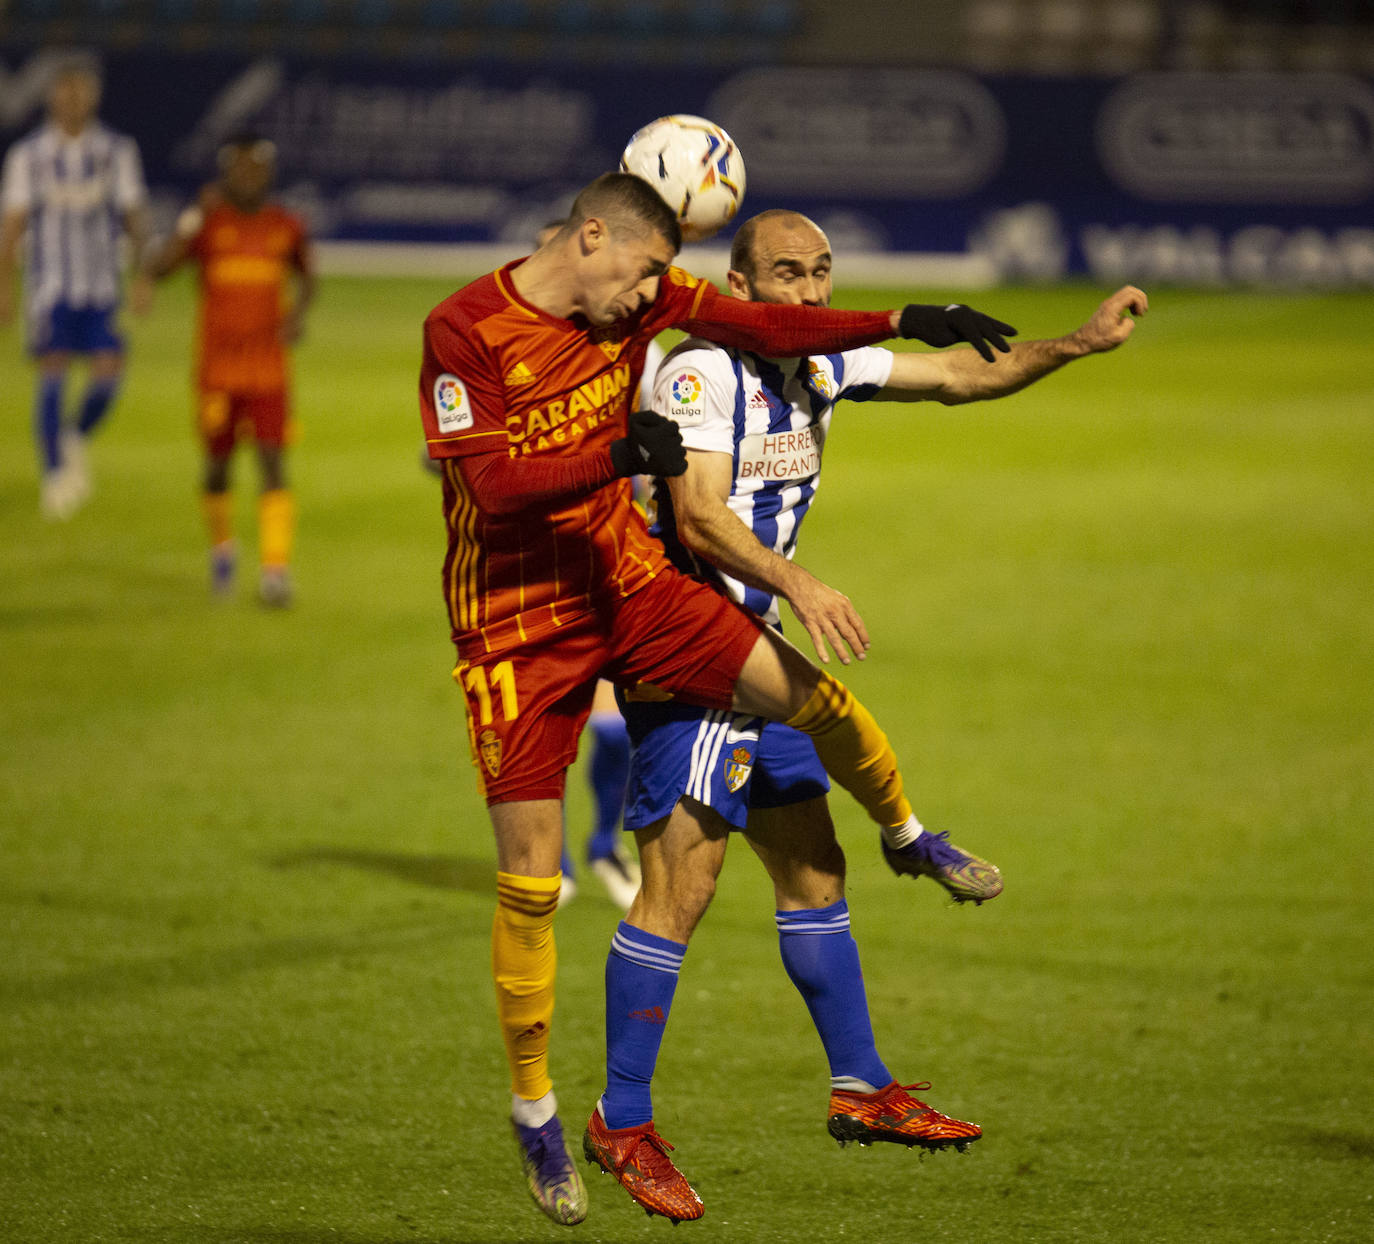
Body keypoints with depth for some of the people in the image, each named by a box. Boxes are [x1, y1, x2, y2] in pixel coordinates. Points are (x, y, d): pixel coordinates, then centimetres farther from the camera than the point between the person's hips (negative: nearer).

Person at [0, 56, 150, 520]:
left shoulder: (117, 151, 6)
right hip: (50, 285, -2)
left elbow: (135, 216, 6)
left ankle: (76, 436, 21)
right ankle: (52, 473, -5)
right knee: (53, 373, -12)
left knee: (108, 372, -9)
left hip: (101, 287, 2)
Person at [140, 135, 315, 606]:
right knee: (217, 465, 9)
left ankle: (275, 568, -14)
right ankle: (221, 546, 36)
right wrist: (194, 220, -28)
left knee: (273, 463, -11)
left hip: (270, 368, 1)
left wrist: (299, 311, 2)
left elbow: (307, 274, 23)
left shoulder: (287, 227, 3)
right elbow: (155, 270, -19)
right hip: (216, 367, -1)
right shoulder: (208, 222, -6)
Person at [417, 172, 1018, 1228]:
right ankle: (533, 1111, 11)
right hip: (516, 624, -5)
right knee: (530, 877, -4)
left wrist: (901, 324, 0)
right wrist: (618, 455, -30)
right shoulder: (465, 331, -18)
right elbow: (490, 484, -25)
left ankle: (904, 834, 31)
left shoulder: (639, 303, -1)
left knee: (815, 699, -3)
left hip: (629, 585, 5)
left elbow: (762, 326, 5)